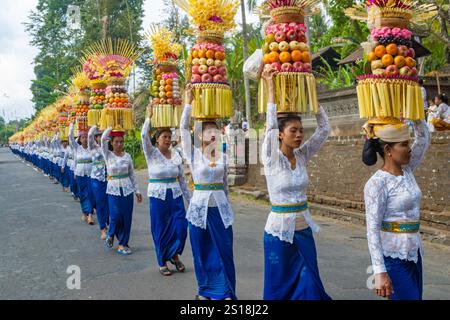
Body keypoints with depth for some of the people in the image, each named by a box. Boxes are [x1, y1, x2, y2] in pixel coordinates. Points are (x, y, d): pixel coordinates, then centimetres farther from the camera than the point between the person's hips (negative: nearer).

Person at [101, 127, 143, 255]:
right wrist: (111, 127, -8)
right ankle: (110, 235, 23)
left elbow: (132, 174, 9)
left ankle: (122, 244, 16)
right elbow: (103, 139, -17)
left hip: (127, 189, 2)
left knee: (126, 217, 3)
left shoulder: (127, 156, 4)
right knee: (116, 216, -10)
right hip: (113, 189, -2)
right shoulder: (108, 155, -1)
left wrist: (137, 190, 9)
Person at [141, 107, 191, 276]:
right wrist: (149, 116, -18)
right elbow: (144, 135, -22)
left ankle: (175, 255, 24)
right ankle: (162, 263, 20)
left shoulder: (176, 155, 5)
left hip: (176, 196, 3)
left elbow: (181, 178, 10)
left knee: (180, 227, -2)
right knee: (160, 230, 4)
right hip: (158, 197, -3)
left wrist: (189, 197, 12)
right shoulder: (152, 154, -4)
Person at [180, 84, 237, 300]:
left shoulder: (222, 157, 5)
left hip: (220, 207, 3)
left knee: (224, 250, 4)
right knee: (202, 250, 7)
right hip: (200, 206, -2)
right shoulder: (193, 154, -4)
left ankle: (225, 292, 16)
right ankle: (206, 290, 24)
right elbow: (183, 128, -14)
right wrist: (189, 102, -18)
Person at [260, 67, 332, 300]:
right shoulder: (271, 159, -11)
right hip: (279, 230, -4)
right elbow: (271, 125, -24)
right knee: (280, 286, 8)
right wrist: (271, 86, -19)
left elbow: (324, 128, -1)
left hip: (304, 229, 5)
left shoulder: (302, 156, 2)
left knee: (309, 285, 9)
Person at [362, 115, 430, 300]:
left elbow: (424, 139, 13)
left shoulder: (407, 172, 4)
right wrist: (380, 271, -23)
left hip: (414, 254, 8)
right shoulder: (377, 183, -17)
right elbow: (372, 229, -19)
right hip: (393, 257, -8)